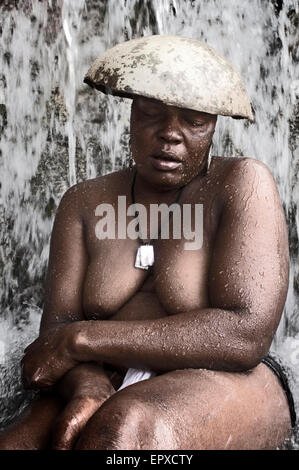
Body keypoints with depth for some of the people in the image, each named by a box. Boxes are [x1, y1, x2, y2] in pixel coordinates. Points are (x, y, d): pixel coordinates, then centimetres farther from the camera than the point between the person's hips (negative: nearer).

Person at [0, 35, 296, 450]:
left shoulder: (242, 183, -6)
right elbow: (59, 326, -1)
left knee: (121, 428, -33)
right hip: (109, 390, 3)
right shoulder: (84, 203, 6)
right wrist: (87, 391, -24)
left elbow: (246, 335, -17)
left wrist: (80, 338, -15)